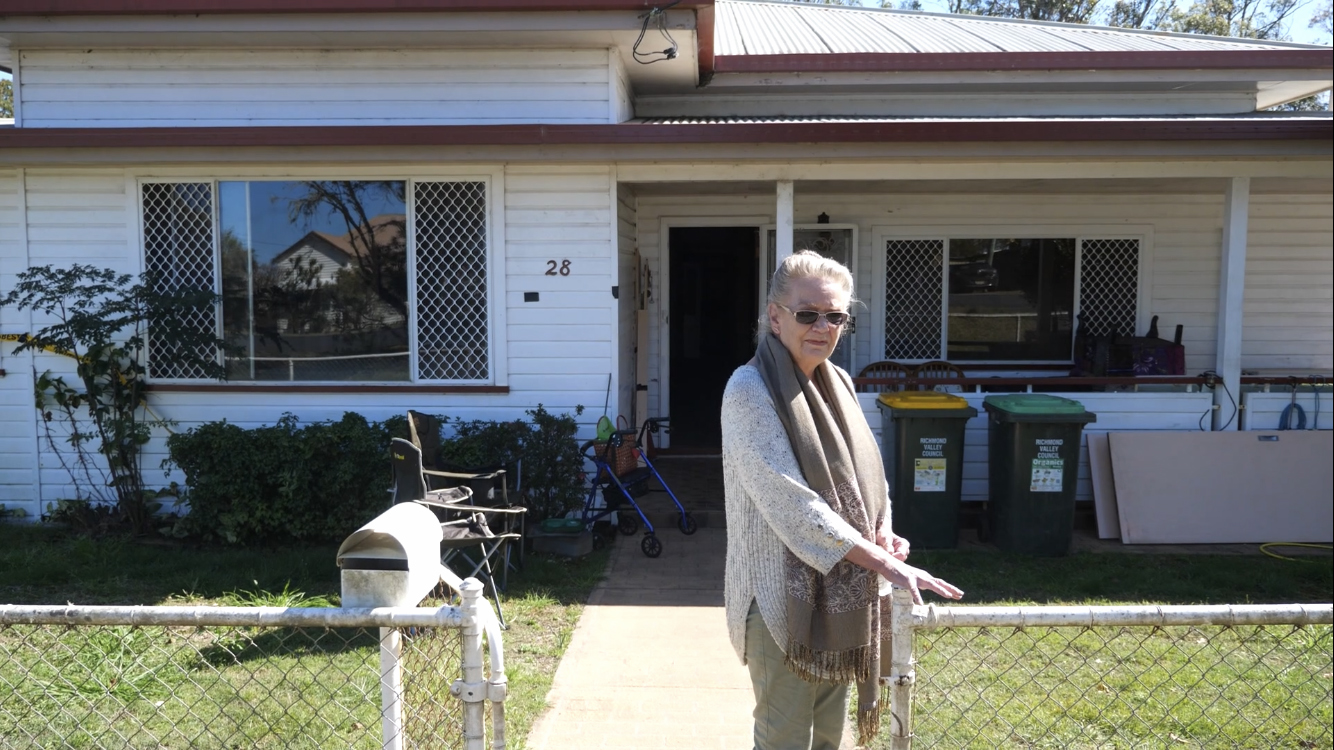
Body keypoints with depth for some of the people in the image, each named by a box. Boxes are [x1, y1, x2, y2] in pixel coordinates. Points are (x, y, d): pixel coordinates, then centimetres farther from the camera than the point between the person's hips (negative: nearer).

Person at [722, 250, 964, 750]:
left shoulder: (837, 383, 7)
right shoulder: (750, 390, -17)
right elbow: (791, 502, -24)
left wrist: (882, 531, -6)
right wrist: (886, 564, -26)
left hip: (841, 590, 7)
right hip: (784, 591, -7)